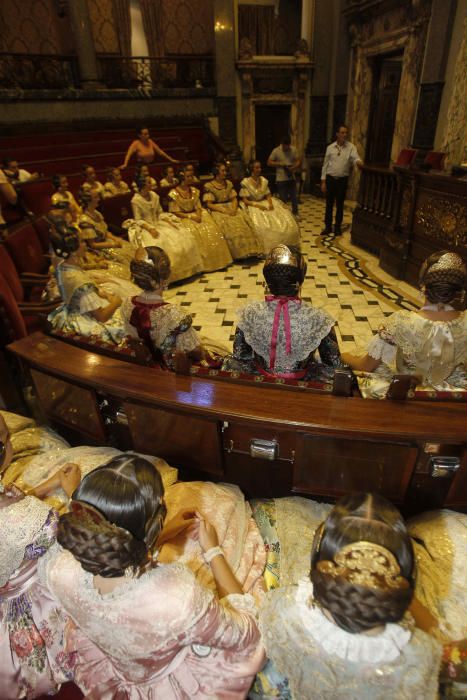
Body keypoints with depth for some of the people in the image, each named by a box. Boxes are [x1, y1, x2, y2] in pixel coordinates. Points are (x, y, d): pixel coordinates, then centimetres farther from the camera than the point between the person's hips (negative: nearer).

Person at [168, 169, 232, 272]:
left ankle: (215, 261, -13)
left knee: (211, 231, -20)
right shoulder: (174, 193, -6)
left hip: (196, 215, 4)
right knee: (194, 234, -31)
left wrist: (199, 215, -13)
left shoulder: (194, 191, 11)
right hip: (182, 218, -4)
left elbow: (198, 207, 10)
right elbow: (174, 212, -9)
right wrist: (190, 216, -17)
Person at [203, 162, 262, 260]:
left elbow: (234, 199, 13)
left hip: (231, 208, 5)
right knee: (229, 224, -33)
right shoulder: (209, 186, -1)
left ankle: (249, 251, -24)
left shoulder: (229, 184, 16)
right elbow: (209, 204, -7)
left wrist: (234, 209, -9)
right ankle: (236, 254, -28)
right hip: (217, 211, -4)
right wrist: (223, 210, -17)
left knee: (245, 220, -23)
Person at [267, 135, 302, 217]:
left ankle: (295, 213, 22)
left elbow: (299, 161, 5)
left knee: (294, 197, 8)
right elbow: (269, 162, -5)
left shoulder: (294, 150, 2)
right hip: (281, 179, -3)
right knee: (283, 199, 4)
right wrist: (280, 164, -16)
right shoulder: (276, 151, -6)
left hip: (291, 178, 3)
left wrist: (294, 167, -15)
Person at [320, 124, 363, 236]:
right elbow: (325, 165, 4)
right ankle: (328, 227, 17)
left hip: (342, 180, -1)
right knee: (329, 204, 6)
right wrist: (323, 181, -1)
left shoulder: (351, 147, -2)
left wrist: (358, 162, -42)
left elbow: (355, 158, -17)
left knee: (340, 205, 7)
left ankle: (338, 227, 18)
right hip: (330, 179, 1)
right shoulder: (330, 147, 2)